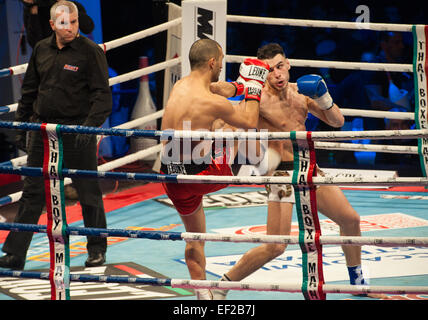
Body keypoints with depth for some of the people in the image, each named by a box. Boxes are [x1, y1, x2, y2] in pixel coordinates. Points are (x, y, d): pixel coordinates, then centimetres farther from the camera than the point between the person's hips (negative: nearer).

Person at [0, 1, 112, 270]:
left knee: (88, 193, 5)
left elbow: (102, 94, -10)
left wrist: (90, 124, -22)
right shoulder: (42, 50, 8)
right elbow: (30, 90, 17)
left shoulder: (90, 52, -7)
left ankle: (97, 249, 22)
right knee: (32, 193, 5)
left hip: (77, 133, -4)